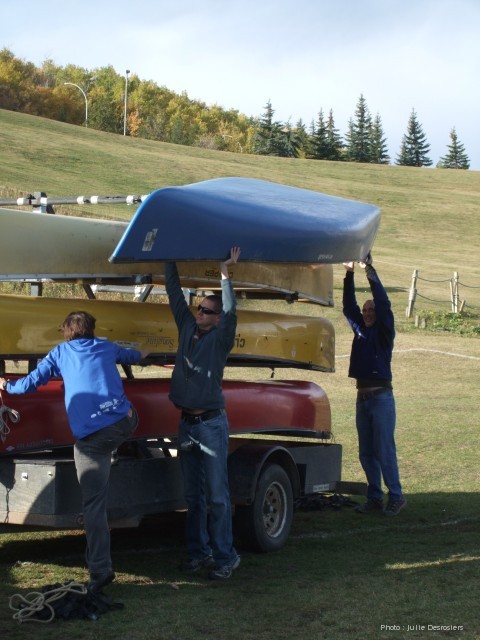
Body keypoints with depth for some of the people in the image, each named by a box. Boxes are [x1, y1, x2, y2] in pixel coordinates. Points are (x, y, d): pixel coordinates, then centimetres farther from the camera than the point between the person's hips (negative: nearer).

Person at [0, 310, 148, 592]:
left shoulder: (60, 352, 14)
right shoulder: (106, 347, 21)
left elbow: (30, 384, 14)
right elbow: (132, 356, 43)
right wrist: (141, 354, 67)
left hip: (90, 437, -2)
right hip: (124, 423, 2)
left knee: (93, 505, 0)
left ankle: (100, 570, -4)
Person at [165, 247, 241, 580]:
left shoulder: (220, 339, -5)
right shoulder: (187, 329, 10)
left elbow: (230, 311, -21)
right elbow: (175, 294, 13)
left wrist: (225, 273, -23)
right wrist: (170, 262, 10)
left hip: (211, 424, -6)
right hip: (187, 423, 6)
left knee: (217, 495, -7)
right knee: (193, 495, 11)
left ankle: (225, 556, -4)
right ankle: (199, 552, 18)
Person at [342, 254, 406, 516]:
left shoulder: (384, 331, -2)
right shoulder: (360, 329, 14)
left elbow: (383, 303, -14)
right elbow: (348, 306, 10)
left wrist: (370, 271, -15)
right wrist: (349, 274, 1)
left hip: (381, 397, -6)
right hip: (363, 397, 6)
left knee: (384, 451, -7)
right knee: (366, 453, 7)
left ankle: (396, 497, -1)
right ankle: (374, 498, 13)